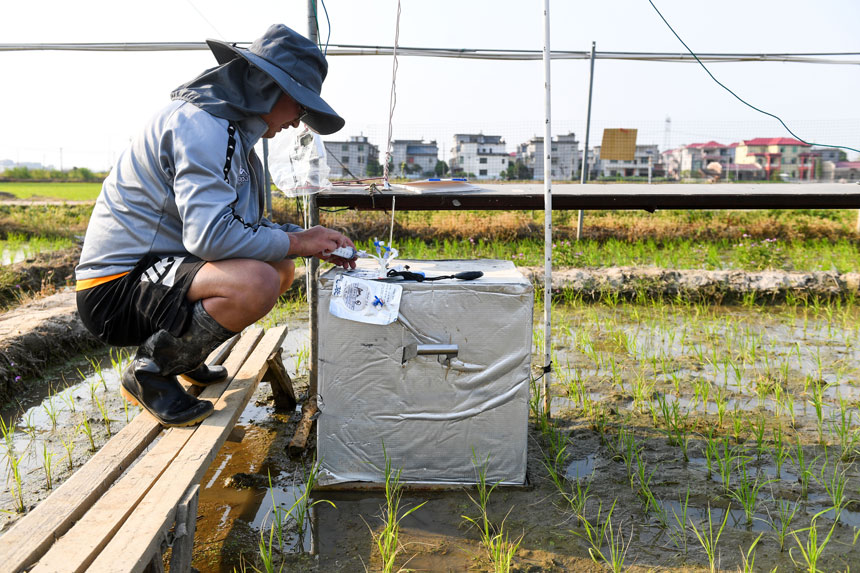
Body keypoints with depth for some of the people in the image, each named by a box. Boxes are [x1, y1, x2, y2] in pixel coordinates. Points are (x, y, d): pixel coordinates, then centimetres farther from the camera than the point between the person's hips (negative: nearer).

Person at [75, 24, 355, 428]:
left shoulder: (232, 129, 14)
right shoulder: (201, 123, -19)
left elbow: (245, 224, 19)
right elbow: (210, 234, -30)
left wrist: (308, 240, 4)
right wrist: (296, 243, -16)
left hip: (154, 268, 10)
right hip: (116, 285, -10)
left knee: (281, 270, 13)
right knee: (256, 283, -32)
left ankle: (182, 357, 17)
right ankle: (148, 373, -9)